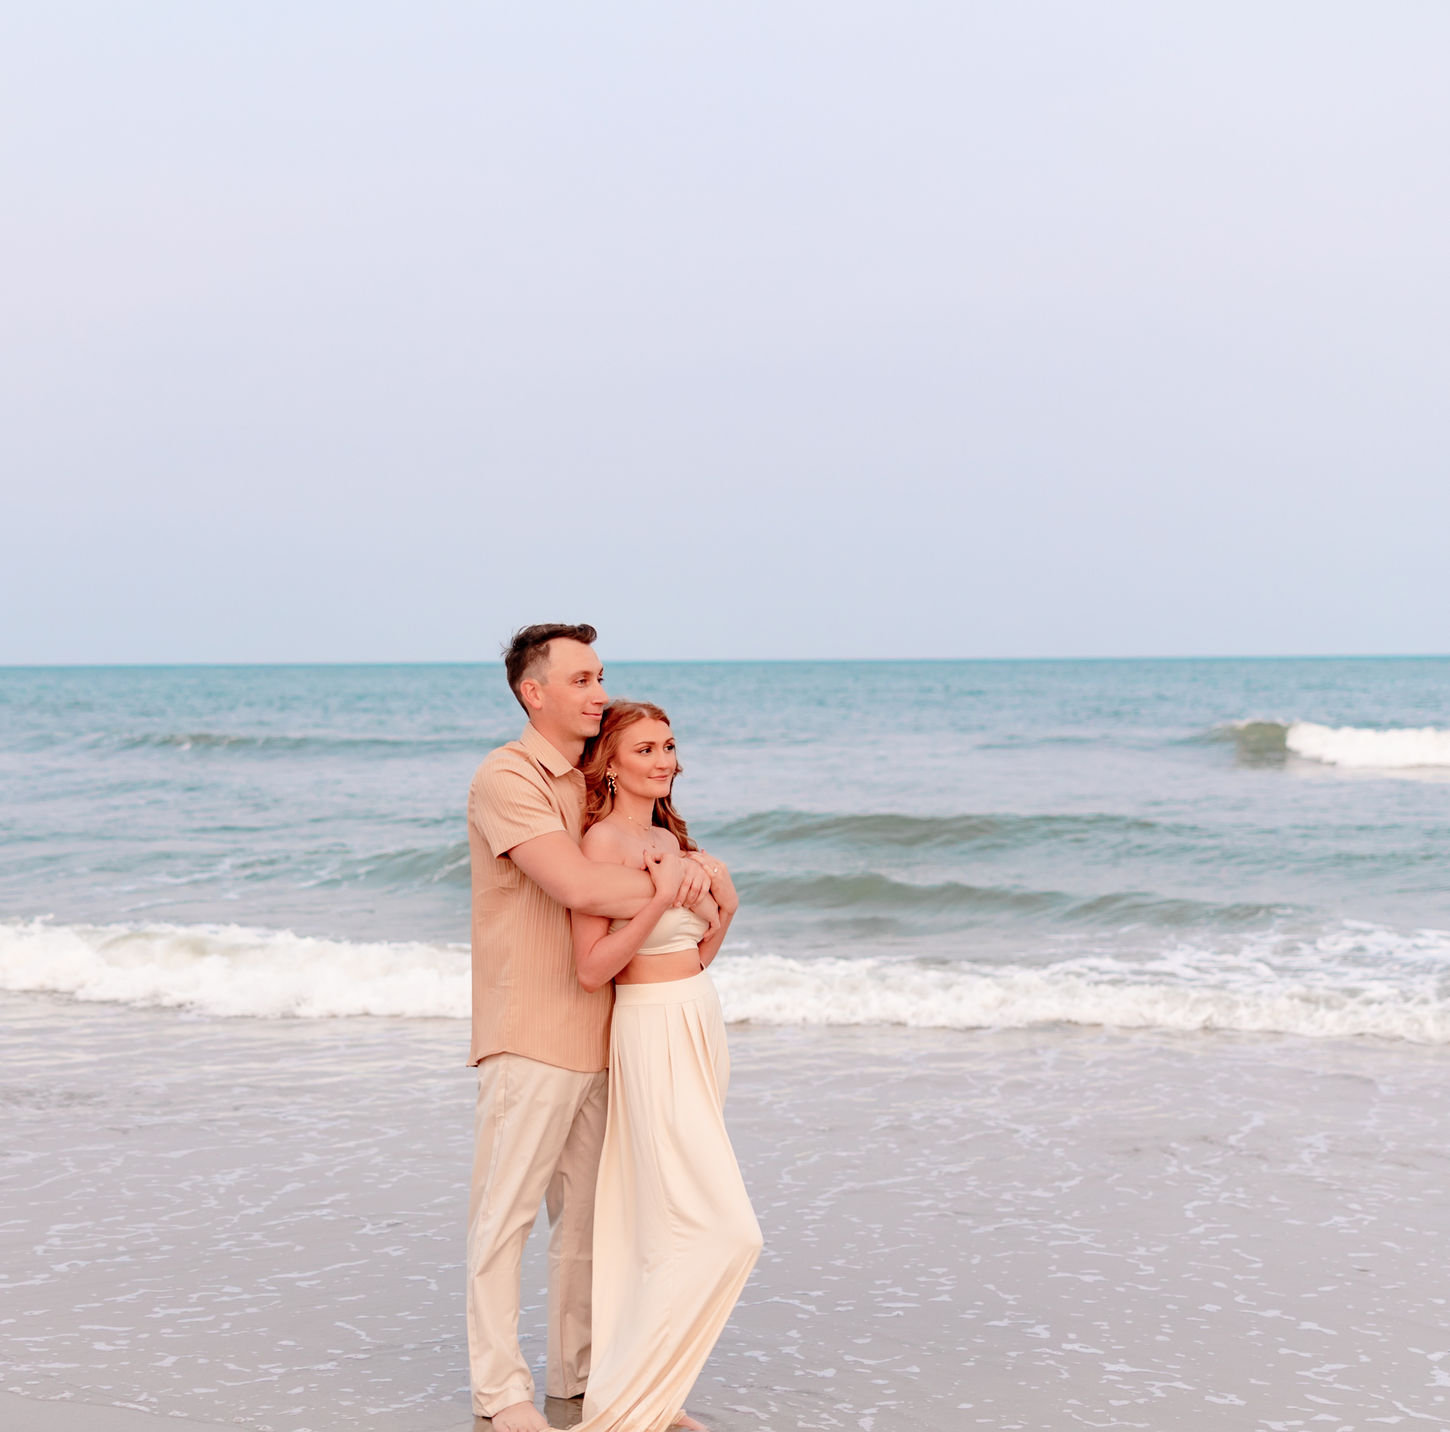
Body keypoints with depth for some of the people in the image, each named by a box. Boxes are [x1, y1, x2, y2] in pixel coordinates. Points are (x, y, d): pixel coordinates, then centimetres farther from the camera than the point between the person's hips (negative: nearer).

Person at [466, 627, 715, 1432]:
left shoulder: (587, 783, 14)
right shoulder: (506, 779, -13)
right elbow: (577, 887, -25)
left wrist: (686, 874, -2)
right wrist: (671, 884, -12)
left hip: (594, 1032, 8)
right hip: (528, 1036, -8)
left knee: (587, 1210, 14)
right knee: (505, 1213, -1)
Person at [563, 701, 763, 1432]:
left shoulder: (668, 838, 12)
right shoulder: (604, 839, -13)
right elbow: (591, 969, -17)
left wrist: (724, 907, 2)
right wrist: (662, 898, -23)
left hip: (699, 1030, 9)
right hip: (653, 1036, -9)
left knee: (659, 1225, 12)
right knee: (725, 1232, -12)